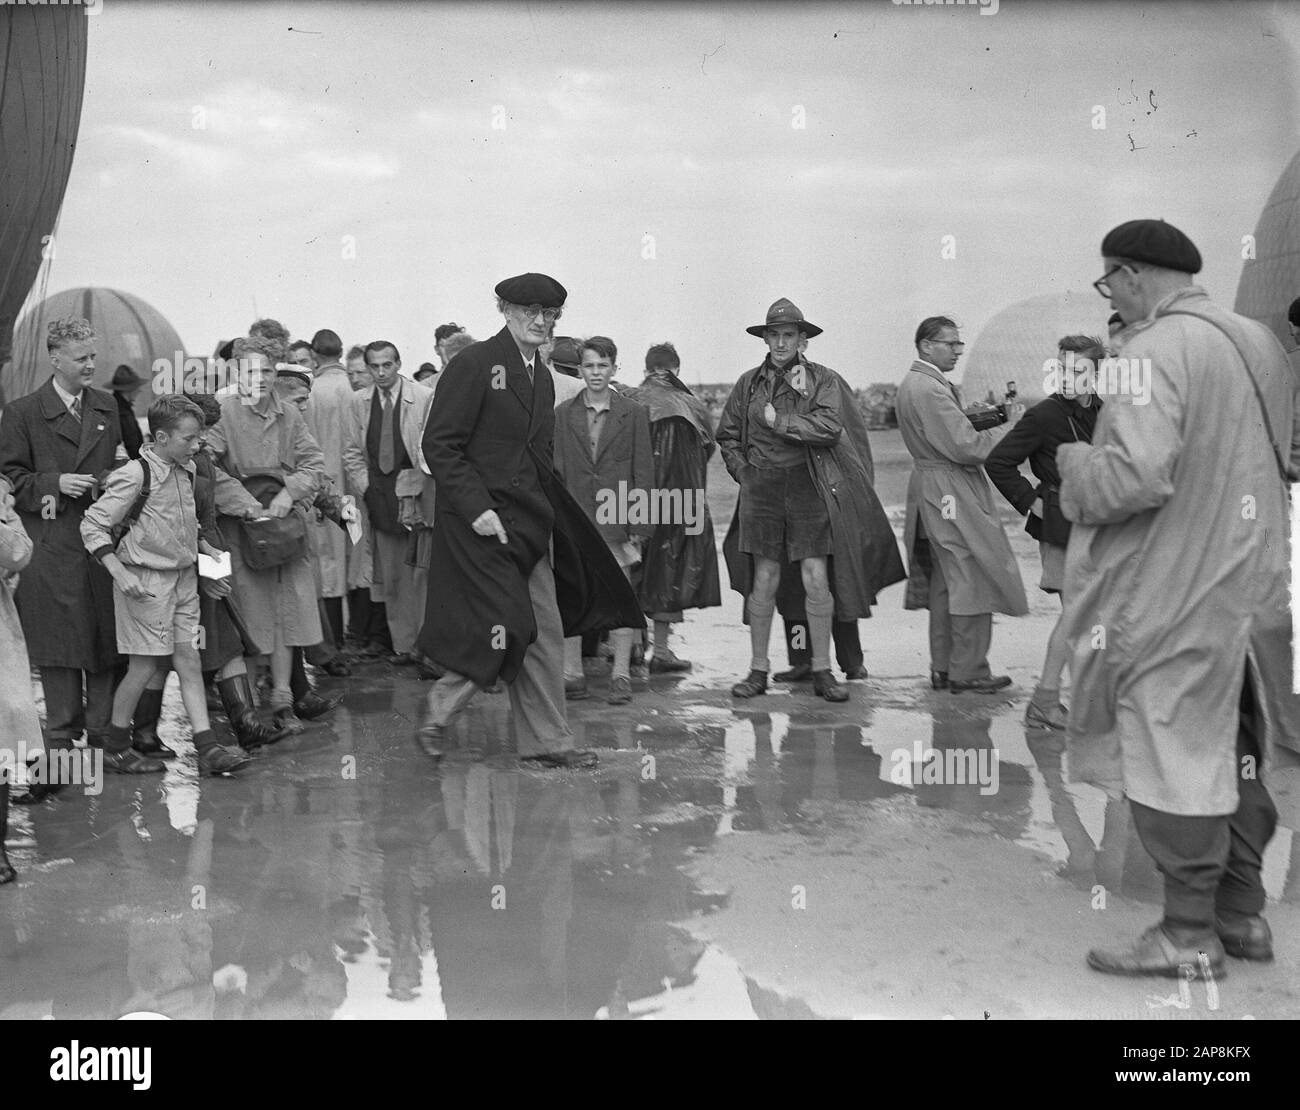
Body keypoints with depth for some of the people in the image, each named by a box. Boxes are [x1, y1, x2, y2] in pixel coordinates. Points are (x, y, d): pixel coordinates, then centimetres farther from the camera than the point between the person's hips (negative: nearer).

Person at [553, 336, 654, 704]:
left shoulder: (634, 414, 5)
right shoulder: (563, 414, 8)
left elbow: (643, 472, 3)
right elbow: (555, 471, 7)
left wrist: (637, 525, -3)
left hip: (616, 522, -1)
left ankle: (620, 676, 10)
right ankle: (572, 676, 10)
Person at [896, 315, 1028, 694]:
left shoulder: (912, 384, 15)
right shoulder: (929, 389, -19)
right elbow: (966, 447, -22)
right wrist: (1010, 426, -11)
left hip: (933, 493, 11)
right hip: (952, 495, -11)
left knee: (944, 583, 14)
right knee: (972, 580, -4)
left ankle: (943, 668, 20)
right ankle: (968, 672, 3)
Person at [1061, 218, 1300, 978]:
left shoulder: (1155, 351, -16)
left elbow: (1135, 478, -25)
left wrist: (1076, 461, -7)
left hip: (1176, 595, -8)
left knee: (1174, 759, 2)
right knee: (1235, 755, 18)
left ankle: (1190, 937, 12)